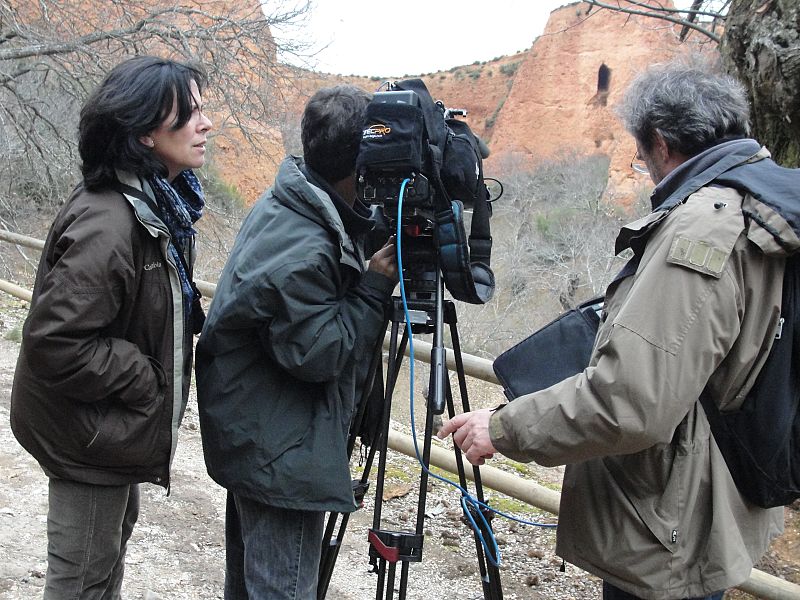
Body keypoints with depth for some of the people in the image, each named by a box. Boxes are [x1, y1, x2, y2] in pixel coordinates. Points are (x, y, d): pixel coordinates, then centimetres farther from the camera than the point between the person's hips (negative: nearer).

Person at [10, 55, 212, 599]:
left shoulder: (163, 201, 0)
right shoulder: (106, 226, -30)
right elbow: (56, 341, -31)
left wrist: (188, 310, 3)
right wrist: (147, 381, -22)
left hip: (115, 422, 10)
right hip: (89, 432, -9)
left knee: (116, 532, 27)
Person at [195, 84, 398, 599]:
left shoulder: (284, 205, 0)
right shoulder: (301, 253, -30)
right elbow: (319, 354, -22)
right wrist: (376, 287, -18)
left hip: (255, 435, 10)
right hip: (281, 456, -10)